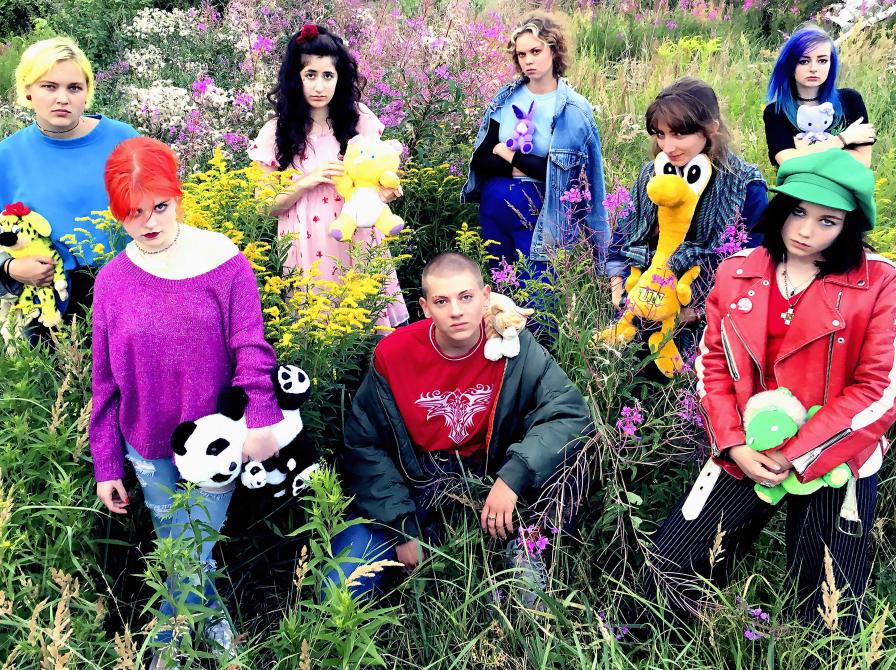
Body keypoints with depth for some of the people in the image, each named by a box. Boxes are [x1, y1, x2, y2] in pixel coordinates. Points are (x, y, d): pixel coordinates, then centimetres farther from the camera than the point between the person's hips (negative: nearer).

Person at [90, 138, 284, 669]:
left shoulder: (223, 260, -12)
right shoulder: (113, 279, -4)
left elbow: (250, 349, -10)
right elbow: (106, 382, 2)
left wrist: (261, 419, -23)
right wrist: (107, 464, 5)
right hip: (149, 450, 3)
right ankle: (214, 619, 43)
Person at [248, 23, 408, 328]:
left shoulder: (360, 120, 0)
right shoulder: (277, 133, -4)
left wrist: (383, 192, -10)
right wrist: (306, 182, -16)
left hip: (359, 244, 1)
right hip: (309, 252, -1)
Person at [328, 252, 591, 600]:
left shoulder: (514, 346, -14)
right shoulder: (393, 354, -13)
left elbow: (572, 413, -21)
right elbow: (364, 444, -7)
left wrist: (513, 476, -33)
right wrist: (403, 529, -13)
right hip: (411, 485, 0)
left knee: (555, 446, -26)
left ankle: (524, 550, -6)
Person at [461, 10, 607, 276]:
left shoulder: (575, 110, -10)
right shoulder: (505, 99, 1)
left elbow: (561, 172, -16)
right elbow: (481, 160, -1)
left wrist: (510, 155, -11)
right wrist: (529, 167, -15)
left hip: (541, 215, -4)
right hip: (494, 206, 4)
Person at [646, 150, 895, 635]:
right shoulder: (736, 273, 4)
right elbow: (713, 364, 4)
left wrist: (796, 457, -15)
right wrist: (734, 446, -10)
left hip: (833, 462, -3)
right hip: (746, 455, 3)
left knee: (826, 621, 0)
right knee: (672, 566, -3)